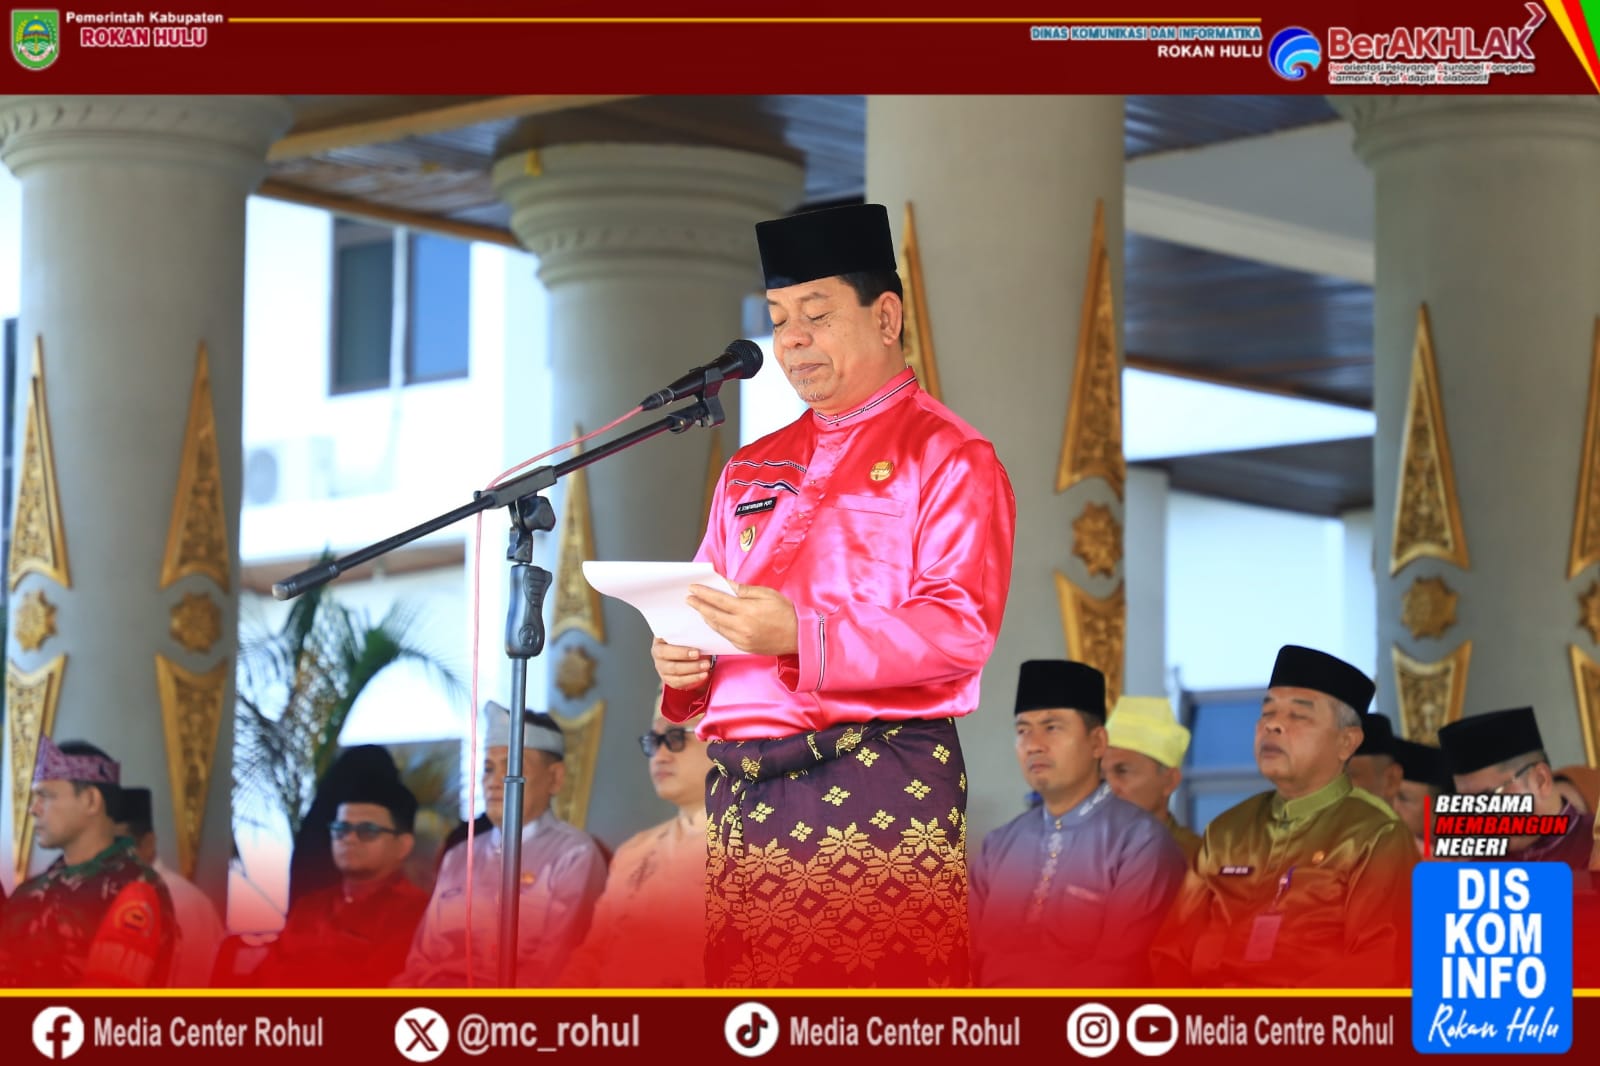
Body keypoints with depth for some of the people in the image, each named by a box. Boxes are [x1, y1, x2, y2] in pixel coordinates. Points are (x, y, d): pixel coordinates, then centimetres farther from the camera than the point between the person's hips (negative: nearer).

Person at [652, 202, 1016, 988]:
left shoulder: (948, 457, 0)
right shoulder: (752, 469, 21)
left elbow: (961, 629, -12)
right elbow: (703, 609, 25)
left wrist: (801, 636, -23)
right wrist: (680, 660, 0)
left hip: (881, 784, -6)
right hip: (741, 792, 6)